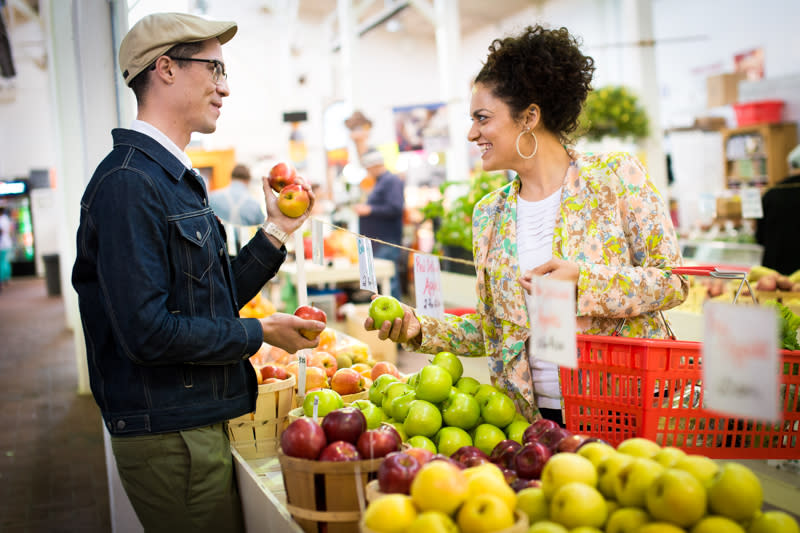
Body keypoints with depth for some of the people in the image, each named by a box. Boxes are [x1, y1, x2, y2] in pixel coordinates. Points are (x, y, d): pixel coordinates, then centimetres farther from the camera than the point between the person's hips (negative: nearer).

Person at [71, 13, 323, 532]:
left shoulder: (178, 178, 13)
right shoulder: (129, 182, -19)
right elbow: (147, 331, -24)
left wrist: (276, 231, 10)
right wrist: (261, 332, -14)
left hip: (199, 426, 9)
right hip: (169, 436, -9)